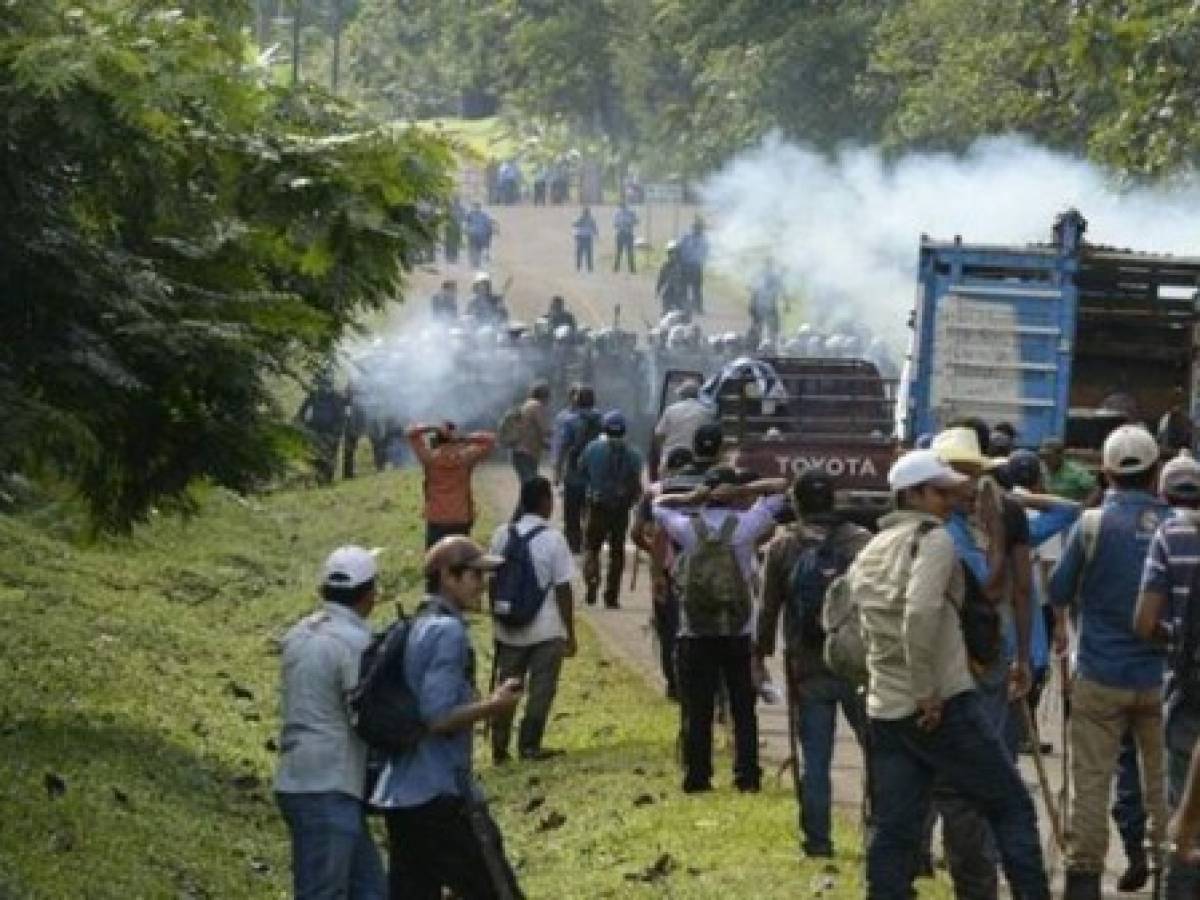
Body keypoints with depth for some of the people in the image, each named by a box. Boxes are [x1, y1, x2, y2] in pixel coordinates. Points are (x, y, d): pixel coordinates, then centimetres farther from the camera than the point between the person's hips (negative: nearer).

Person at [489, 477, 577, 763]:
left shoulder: (502, 535, 1)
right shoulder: (553, 538, -11)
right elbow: (563, 589, -10)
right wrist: (570, 634, -3)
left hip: (509, 630, 4)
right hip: (546, 631, -4)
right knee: (541, 690, 7)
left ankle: (499, 747, 13)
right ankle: (529, 745, 6)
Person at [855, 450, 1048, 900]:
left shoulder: (868, 554, 17)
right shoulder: (934, 539, -8)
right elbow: (921, 613, -22)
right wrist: (926, 691, -18)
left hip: (884, 710, 7)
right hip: (944, 706, -7)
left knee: (892, 828, 7)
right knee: (1011, 808, 2)